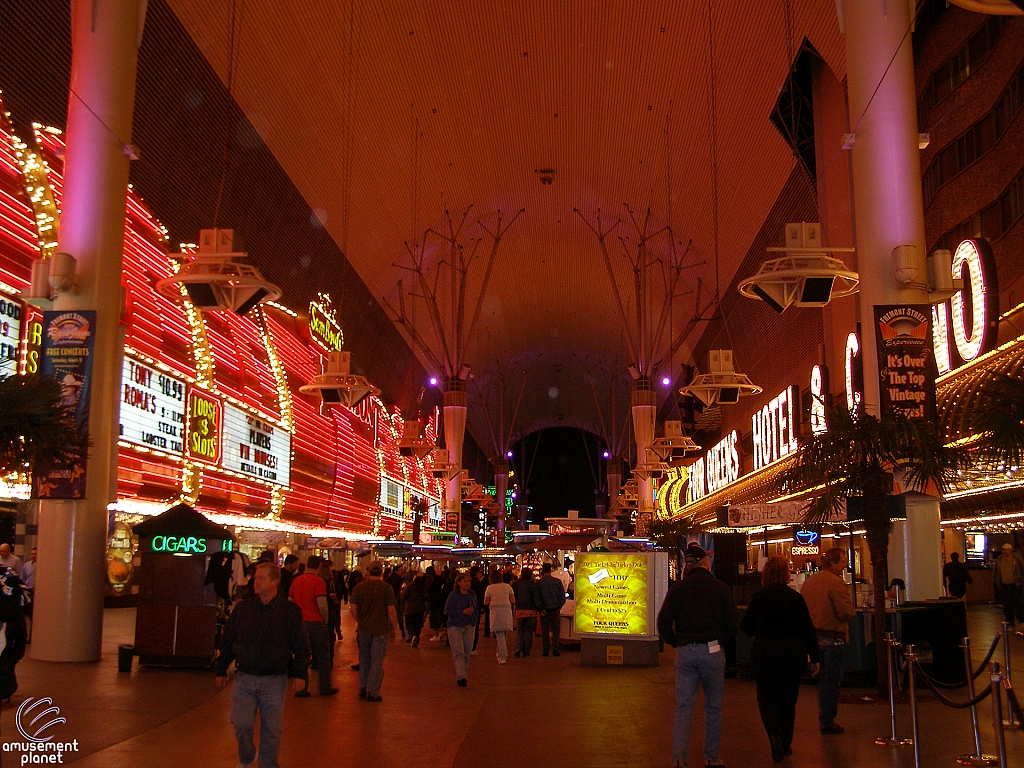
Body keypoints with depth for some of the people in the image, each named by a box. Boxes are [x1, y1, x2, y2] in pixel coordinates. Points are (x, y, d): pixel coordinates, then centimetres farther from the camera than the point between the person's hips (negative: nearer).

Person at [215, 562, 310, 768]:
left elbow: (301, 646, 3)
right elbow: (227, 641, 12)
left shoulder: (291, 611, -1)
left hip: (274, 680, -1)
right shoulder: (242, 608, 4)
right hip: (244, 678, 1)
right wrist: (221, 670, 12)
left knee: (271, 729, 4)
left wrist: (300, 673, -4)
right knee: (241, 724, -4)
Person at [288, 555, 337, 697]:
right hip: (316, 623, -5)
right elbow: (322, 605, -19)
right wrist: (325, 620, -3)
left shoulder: (296, 580, 5)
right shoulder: (318, 581, -13)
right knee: (322, 657, 7)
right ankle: (325, 688, 12)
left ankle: (301, 689, 12)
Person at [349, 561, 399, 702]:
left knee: (364, 659, 17)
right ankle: (372, 692, 4)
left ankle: (363, 689, 23)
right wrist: (394, 628, 0)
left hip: (364, 628, 3)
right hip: (380, 629, -3)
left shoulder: (359, 587, 0)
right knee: (377, 661, 4)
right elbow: (391, 610, -12)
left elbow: (352, 608, 0)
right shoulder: (386, 588, -10)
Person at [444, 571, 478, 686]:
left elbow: (476, 609, 20)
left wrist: (474, 620, 5)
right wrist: (463, 612, -18)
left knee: (467, 651, 9)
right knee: (458, 652, -10)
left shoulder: (472, 595, 8)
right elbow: (447, 611, -12)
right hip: (455, 626, -5)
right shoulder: (453, 595, -8)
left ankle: (464, 670, 28)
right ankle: (461, 676, -14)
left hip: (469, 627, 5)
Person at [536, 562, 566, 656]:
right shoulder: (557, 581, -3)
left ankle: (546, 650, 7)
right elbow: (562, 595, 1)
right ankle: (555, 648, -5)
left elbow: (537, 597, -4)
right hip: (555, 609, 0)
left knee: (544, 630, 8)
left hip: (544, 610, 0)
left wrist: (540, 609, 1)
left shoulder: (539, 583, -5)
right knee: (556, 629, 8)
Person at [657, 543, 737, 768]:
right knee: (713, 707, 12)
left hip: (685, 651, 1)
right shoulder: (721, 588, -1)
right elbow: (732, 625, 1)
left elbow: (663, 622, -2)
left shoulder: (678, 588, 0)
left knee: (683, 707, 2)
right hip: (712, 651, -1)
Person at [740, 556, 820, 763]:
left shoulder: (758, 597, -9)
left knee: (767, 697, 6)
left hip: (764, 653, -2)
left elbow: (746, 627, -4)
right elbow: (808, 630, -1)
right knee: (788, 699, 15)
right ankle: (786, 744, 23)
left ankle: (776, 738, -17)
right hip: (794, 652, 2)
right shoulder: (796, 598, -4)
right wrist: (814, 658, 8)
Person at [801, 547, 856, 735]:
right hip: (832, 637, -7)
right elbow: (846, 612, -21)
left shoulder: (808, 582, 7)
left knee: (823, 679, 17)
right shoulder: (836, 582, -17)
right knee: (832, 680, 1)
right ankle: (827, 722, 5)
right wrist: (853, 611, -1)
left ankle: (825, 719, 23)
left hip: (813, 635, 7)